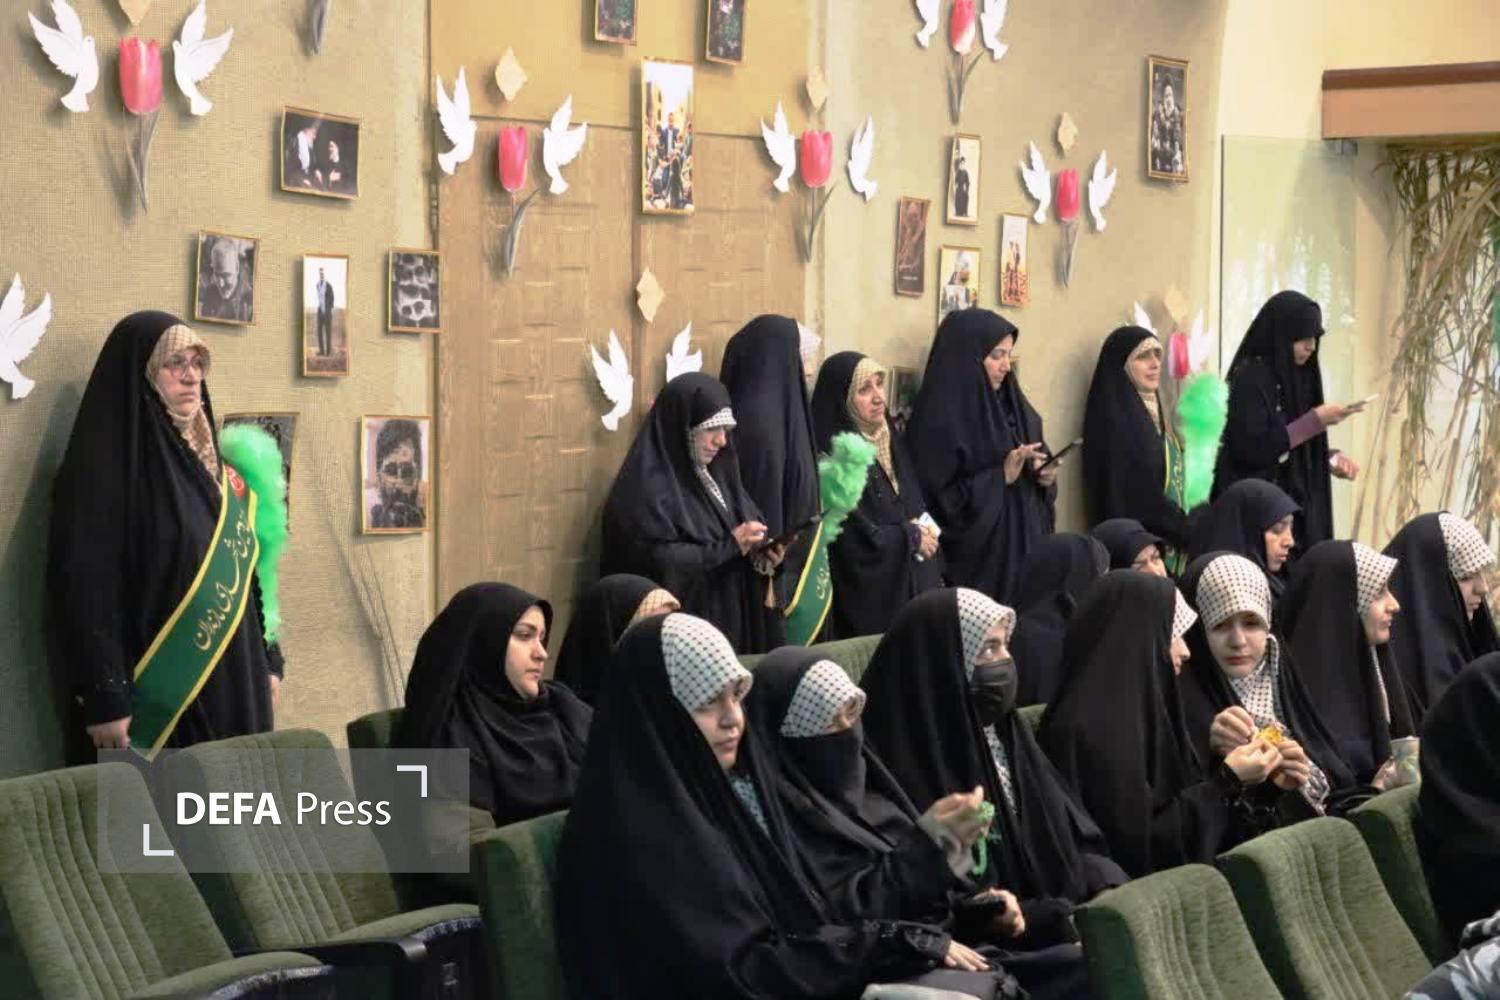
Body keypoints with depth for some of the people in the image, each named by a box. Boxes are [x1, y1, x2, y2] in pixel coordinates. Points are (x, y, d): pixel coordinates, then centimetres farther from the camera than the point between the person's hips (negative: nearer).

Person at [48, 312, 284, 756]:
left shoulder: (208, 464, 14)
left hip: (231, 685, 7)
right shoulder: (105, 466, -10)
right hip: (155, 697, -7)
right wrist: (105, 698, -22)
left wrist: (268, 661, 14)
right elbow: (84, 587, -17)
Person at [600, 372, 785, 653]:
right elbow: (657, 564, -21)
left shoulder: (715, 477, 14)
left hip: (731, 626, 7)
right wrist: (730, 547, -20)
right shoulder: (648, 487, -12)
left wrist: (763, 556, -5)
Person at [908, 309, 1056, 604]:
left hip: (1024, 546, 7)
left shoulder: (1011, 405, 11)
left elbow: (1035, 469, 19)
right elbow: (936, 501, -17)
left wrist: (1044, 476, -3)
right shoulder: (940, 419, -13)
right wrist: (1000, 477, -19)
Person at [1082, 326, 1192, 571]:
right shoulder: (1115, 420, -13)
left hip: (1174, 543, 8)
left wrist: (1186, 529, 4)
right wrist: (1189, 532, -12)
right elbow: (1137, 498, -17)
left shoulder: (1153, 411, 14)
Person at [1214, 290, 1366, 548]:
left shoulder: (1299, 376, 11)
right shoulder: (1249, 377, -12)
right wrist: (1315, 420, -18)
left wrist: (1331, 460, 0)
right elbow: (1253, 448, -20)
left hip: (1298, 504, 8)